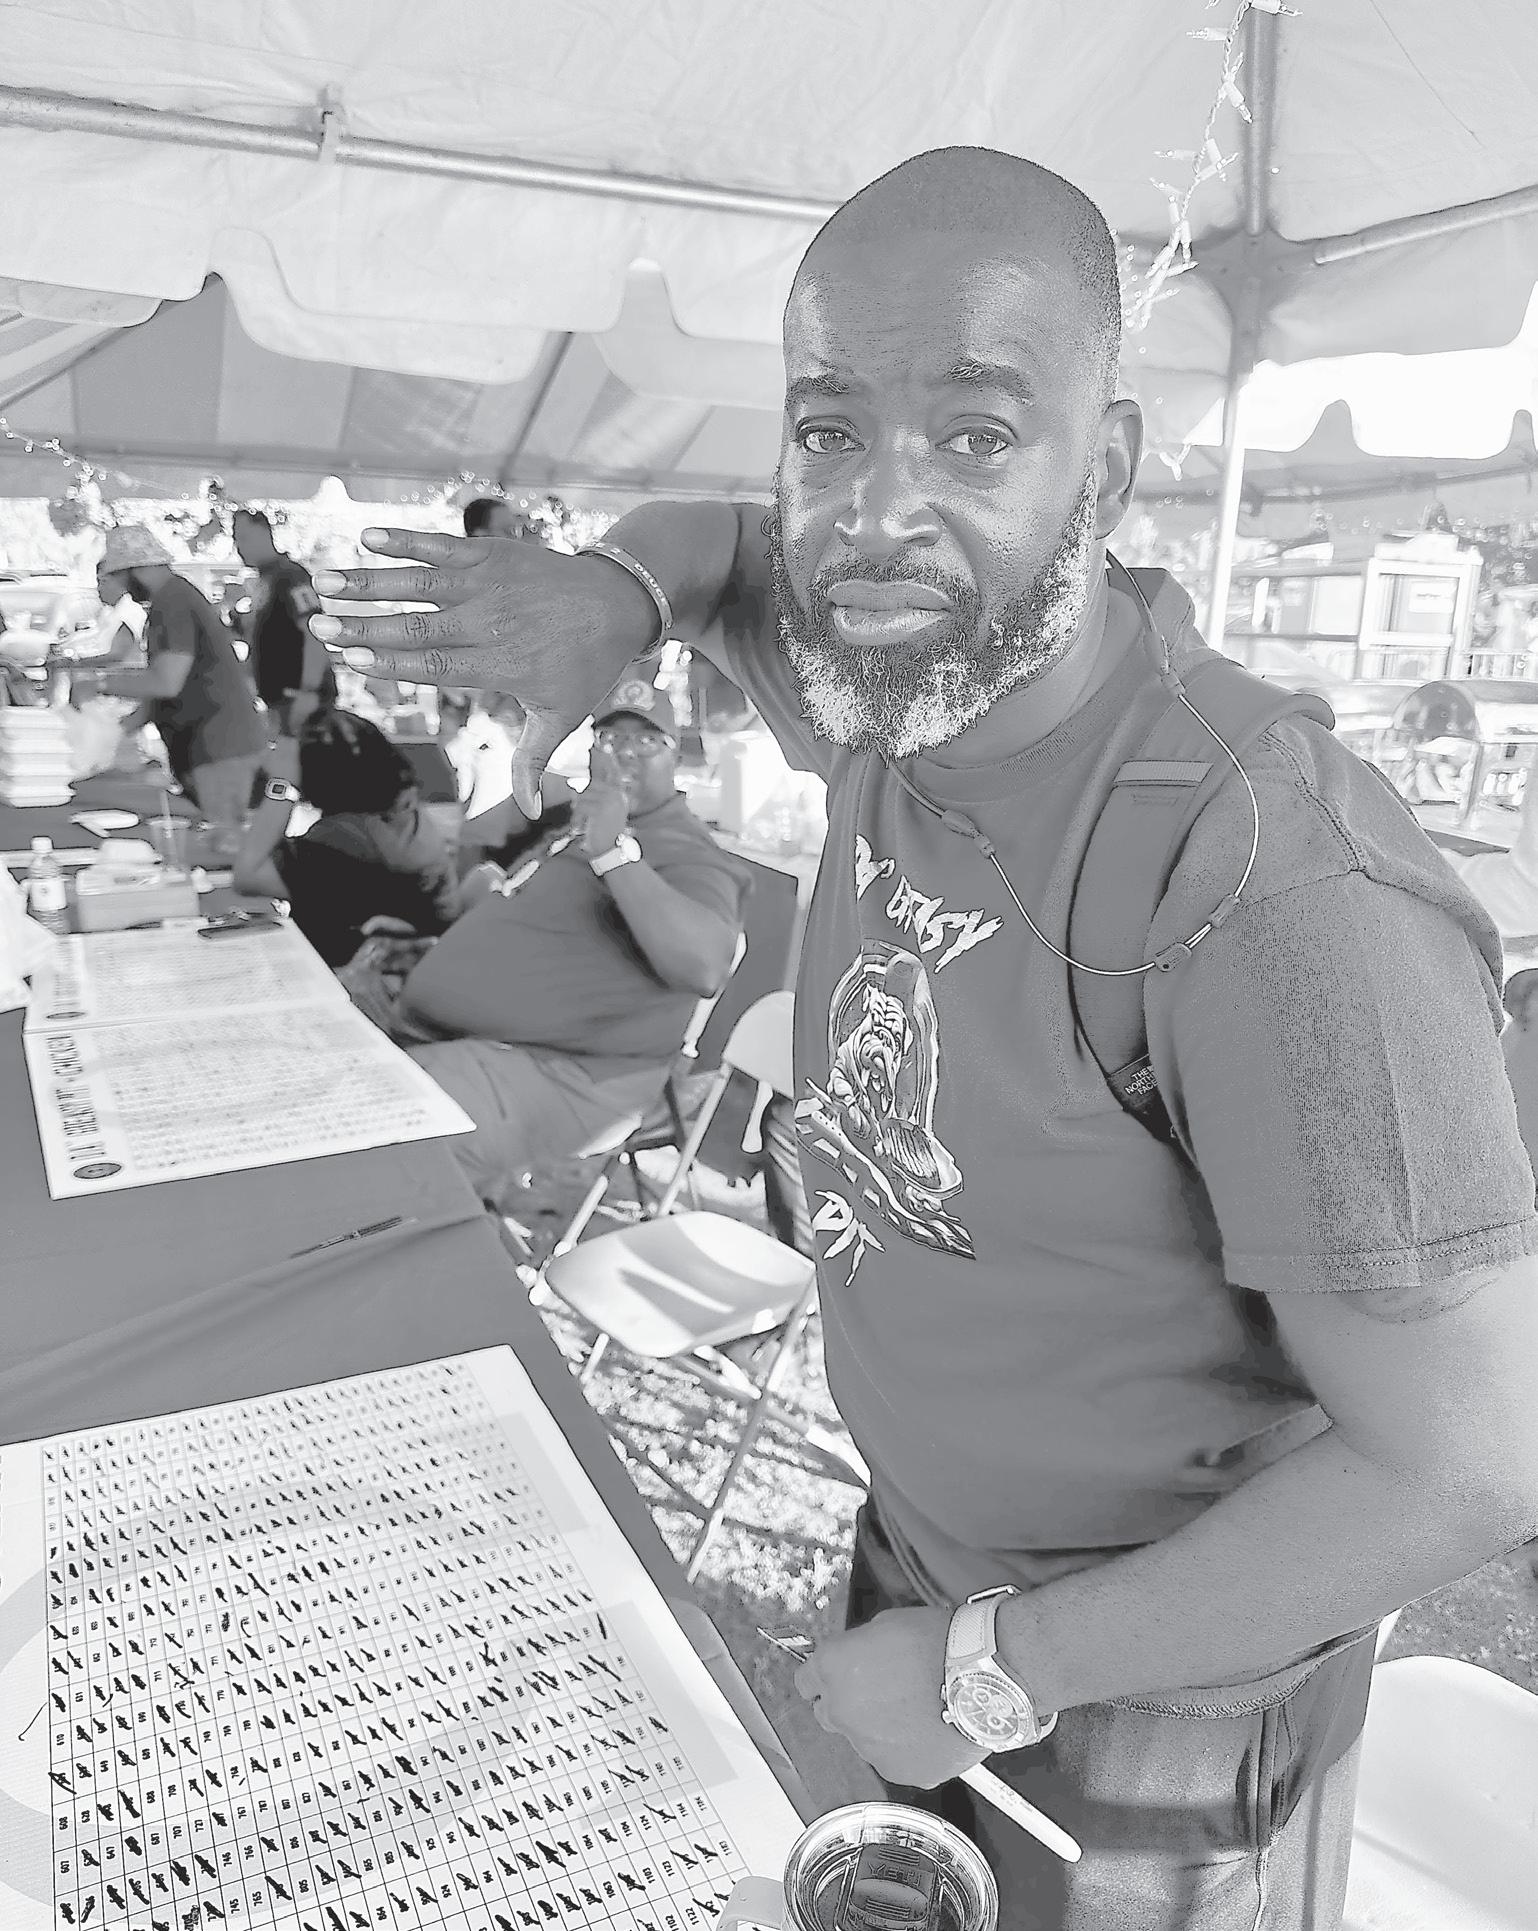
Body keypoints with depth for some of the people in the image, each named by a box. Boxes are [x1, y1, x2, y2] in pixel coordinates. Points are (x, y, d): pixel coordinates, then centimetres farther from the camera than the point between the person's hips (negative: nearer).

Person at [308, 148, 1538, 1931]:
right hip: (925, 1552, 7)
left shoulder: (1283, 902, -35)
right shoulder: (906, 694, -11)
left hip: (1160, 1688, -6)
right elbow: (716, 539, 10)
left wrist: (993, 1668, -20)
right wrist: (611, 591, -14)